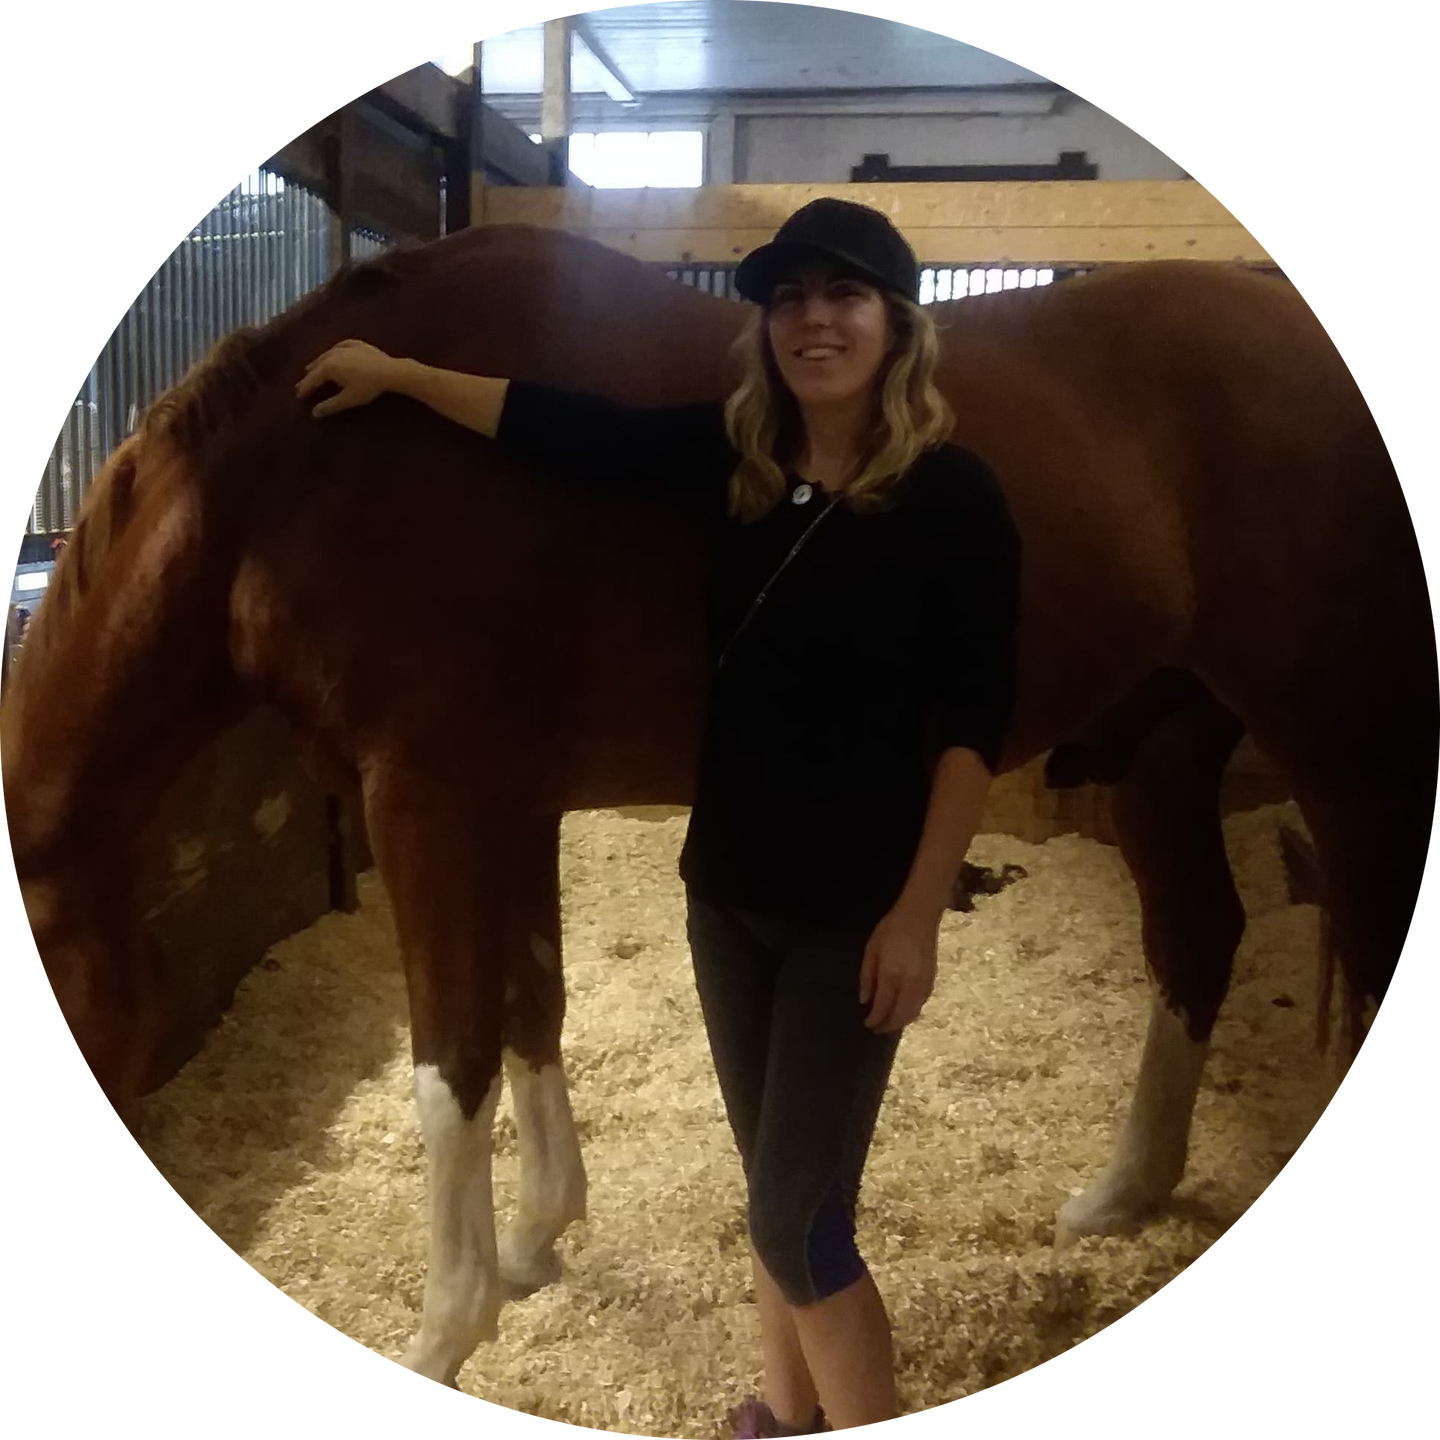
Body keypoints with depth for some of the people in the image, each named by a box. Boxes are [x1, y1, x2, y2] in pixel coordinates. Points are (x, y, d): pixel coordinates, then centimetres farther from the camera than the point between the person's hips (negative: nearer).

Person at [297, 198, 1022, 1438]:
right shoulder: (734, 460, 1)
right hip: (727, 886, 6)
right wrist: (398, 375, 16)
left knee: (797, 1217, -1)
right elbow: (568, 428, 9)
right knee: (779, 1187, 20)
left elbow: (974, 724, -14)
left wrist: (918, 914, -16)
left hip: (856, 911, -5)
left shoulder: (954, 495, -13)